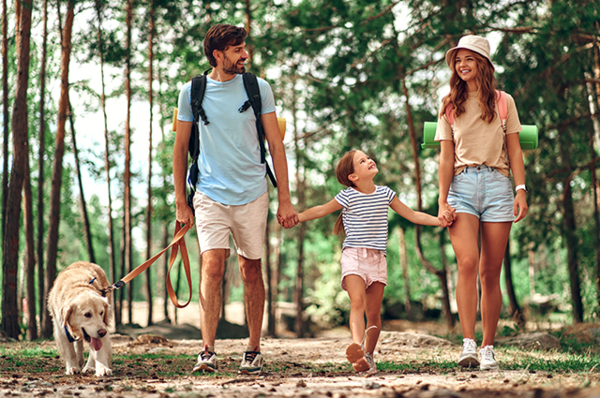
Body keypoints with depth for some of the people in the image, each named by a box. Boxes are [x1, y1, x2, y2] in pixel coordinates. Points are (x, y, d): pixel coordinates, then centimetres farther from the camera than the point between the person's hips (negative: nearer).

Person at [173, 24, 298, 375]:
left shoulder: (258, 88, 2)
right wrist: (181, 202, 8)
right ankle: (208, 352, -14)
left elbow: (276, 145, 5)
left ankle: (254, 350, 18)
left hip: (252, 193, 1)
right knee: (212, 267, -14)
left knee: (251, 271, 7)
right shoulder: (192, 92, 2)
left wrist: (285, 199, 1)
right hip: (210, 194, -1)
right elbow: (181, 148, 10)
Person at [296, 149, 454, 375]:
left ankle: (368, 356, 15)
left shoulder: (385, 194, 9)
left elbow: (412, 215, 15)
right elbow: (321, 210, 6)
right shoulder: (348, 197, -2)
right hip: (353, 255, -3)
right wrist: (295, 217, -3)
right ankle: (357, 346, -40)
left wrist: (440, 220, 7)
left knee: (373, 312, 3)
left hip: (377, 258, 3)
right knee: (357, 302, -23)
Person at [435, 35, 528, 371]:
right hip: (462, 185, 0)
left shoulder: (504, 102, 13)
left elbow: (514, 151, 10)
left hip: (497, 185, 1)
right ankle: (468, 345, -23)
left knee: (490, 272, 0)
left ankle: (489, 348, 7)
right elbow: (447, 157, 9)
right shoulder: (450, 106, 14)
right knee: (467, 262, -20)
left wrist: (521, 190, -2)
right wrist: (443, 200, 0)